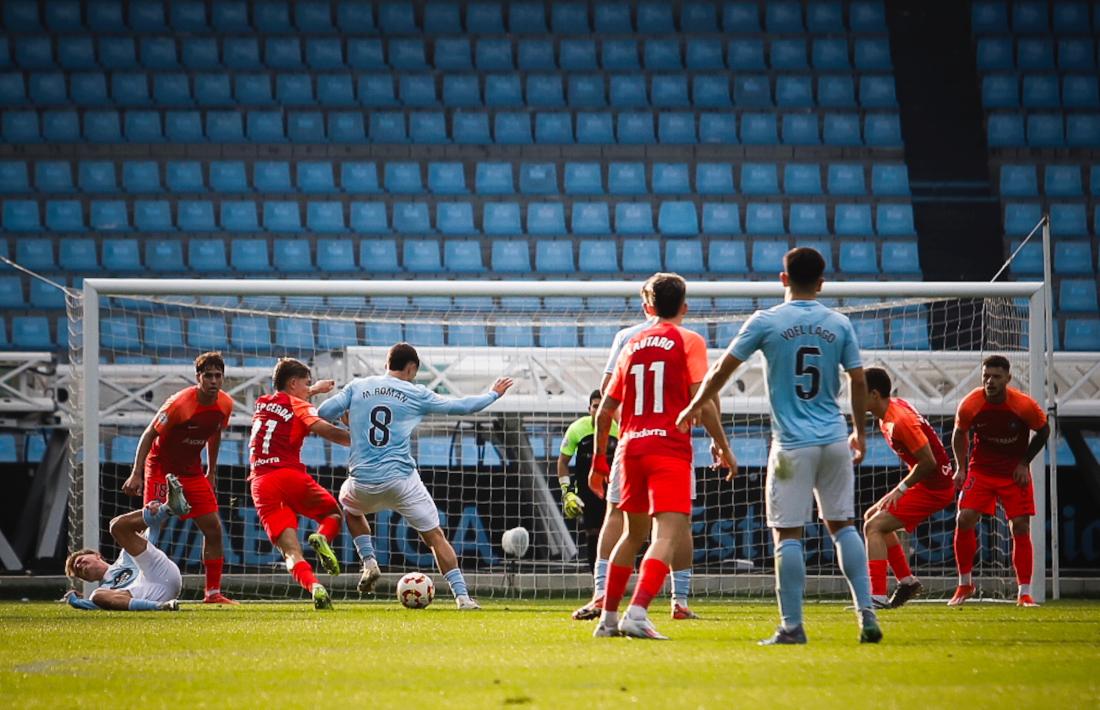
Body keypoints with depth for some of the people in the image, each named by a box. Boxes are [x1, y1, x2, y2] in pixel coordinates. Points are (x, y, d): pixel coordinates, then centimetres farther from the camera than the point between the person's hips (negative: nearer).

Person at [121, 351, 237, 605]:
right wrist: (137, 474, -23)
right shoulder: (179, 404, -24)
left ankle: (213, 592, 8)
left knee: (213, 529, 0)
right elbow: (149, 434, -17)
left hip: (193, 472, 6)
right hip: (161, 469, -6)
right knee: (153, 528, -16)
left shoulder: (225, 405, -5)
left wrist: (212, 472, 19)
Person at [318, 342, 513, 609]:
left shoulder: (357, 387, 7)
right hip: (402, 480, -2)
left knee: (348, 504, 36)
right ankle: (462, 595, 0)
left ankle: (369, 562, 19)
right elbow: (461, 406, 10)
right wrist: (493, 394, 27)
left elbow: (324, 413, 1)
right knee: (435, 536, 8)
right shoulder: (416, 394, 4)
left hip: (363, 482, 2)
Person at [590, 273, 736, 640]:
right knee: (668, 533, -12)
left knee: (633, 533, 21)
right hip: (670, 447, -6)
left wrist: (599, 460, 25)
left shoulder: (633, 344, 16)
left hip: (631, 447, 6)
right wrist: (723, 447, -1)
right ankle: (637, 613, -31)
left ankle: (608, 617, 24)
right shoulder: (689, 341, 1)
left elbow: (605, 409, 16)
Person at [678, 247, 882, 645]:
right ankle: (866, 612, 4)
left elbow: (722, 370, 2)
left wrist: (693, 408, 17)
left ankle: (792, 626, -4)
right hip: (834, 440, 3)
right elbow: (858, 381, 6)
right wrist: (860, 433, 20)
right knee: (842, 524, 13)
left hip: (792, 443, -3)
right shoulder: (839, 325, 3)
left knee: (788, 534, -1)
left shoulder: (766, 322, -4)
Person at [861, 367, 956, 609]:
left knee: (873, 527, -14)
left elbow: (928, 462, -24)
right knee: (873, 516, 20)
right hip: (925, 482, 10)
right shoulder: (895, 406, 6)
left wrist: (901, 489, -14)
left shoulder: (899, 421, -24)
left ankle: (877, 596, -20)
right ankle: (907, 581, 22)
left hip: (933, 488, -10)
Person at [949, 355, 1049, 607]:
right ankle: (965, 584, 3)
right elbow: (959, 434, 4)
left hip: (1015, 473, -1)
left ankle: (1025, 593, 1)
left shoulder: (1024, 405, -20)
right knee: (964, 519, -14)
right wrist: (961, 468, -1)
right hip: (981, 470, 1)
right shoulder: (970, 405, -16)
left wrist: (1024, 463, -5)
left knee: (1021, 527, -7)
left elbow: (1043, 430, -1)